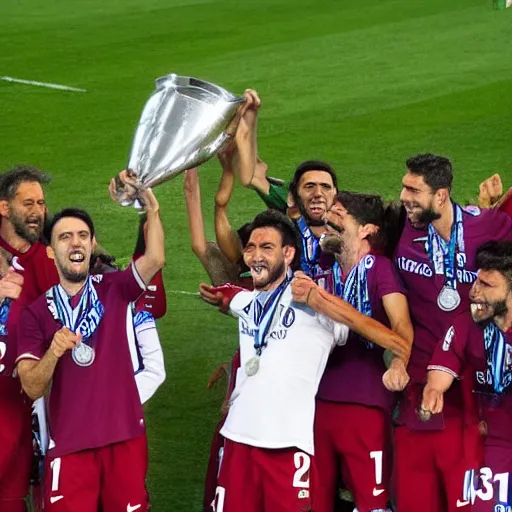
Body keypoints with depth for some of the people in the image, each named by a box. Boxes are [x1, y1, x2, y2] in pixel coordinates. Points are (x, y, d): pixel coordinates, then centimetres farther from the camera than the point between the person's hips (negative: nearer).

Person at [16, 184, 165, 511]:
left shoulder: (113, 290, 4)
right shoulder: (37, 312, 2)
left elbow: (155, 260, -15)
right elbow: (32, 388, -6)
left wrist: (151, 207, -28)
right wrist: (53, 352, -25)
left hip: (125, 436, 1)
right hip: (70, 444, -1)